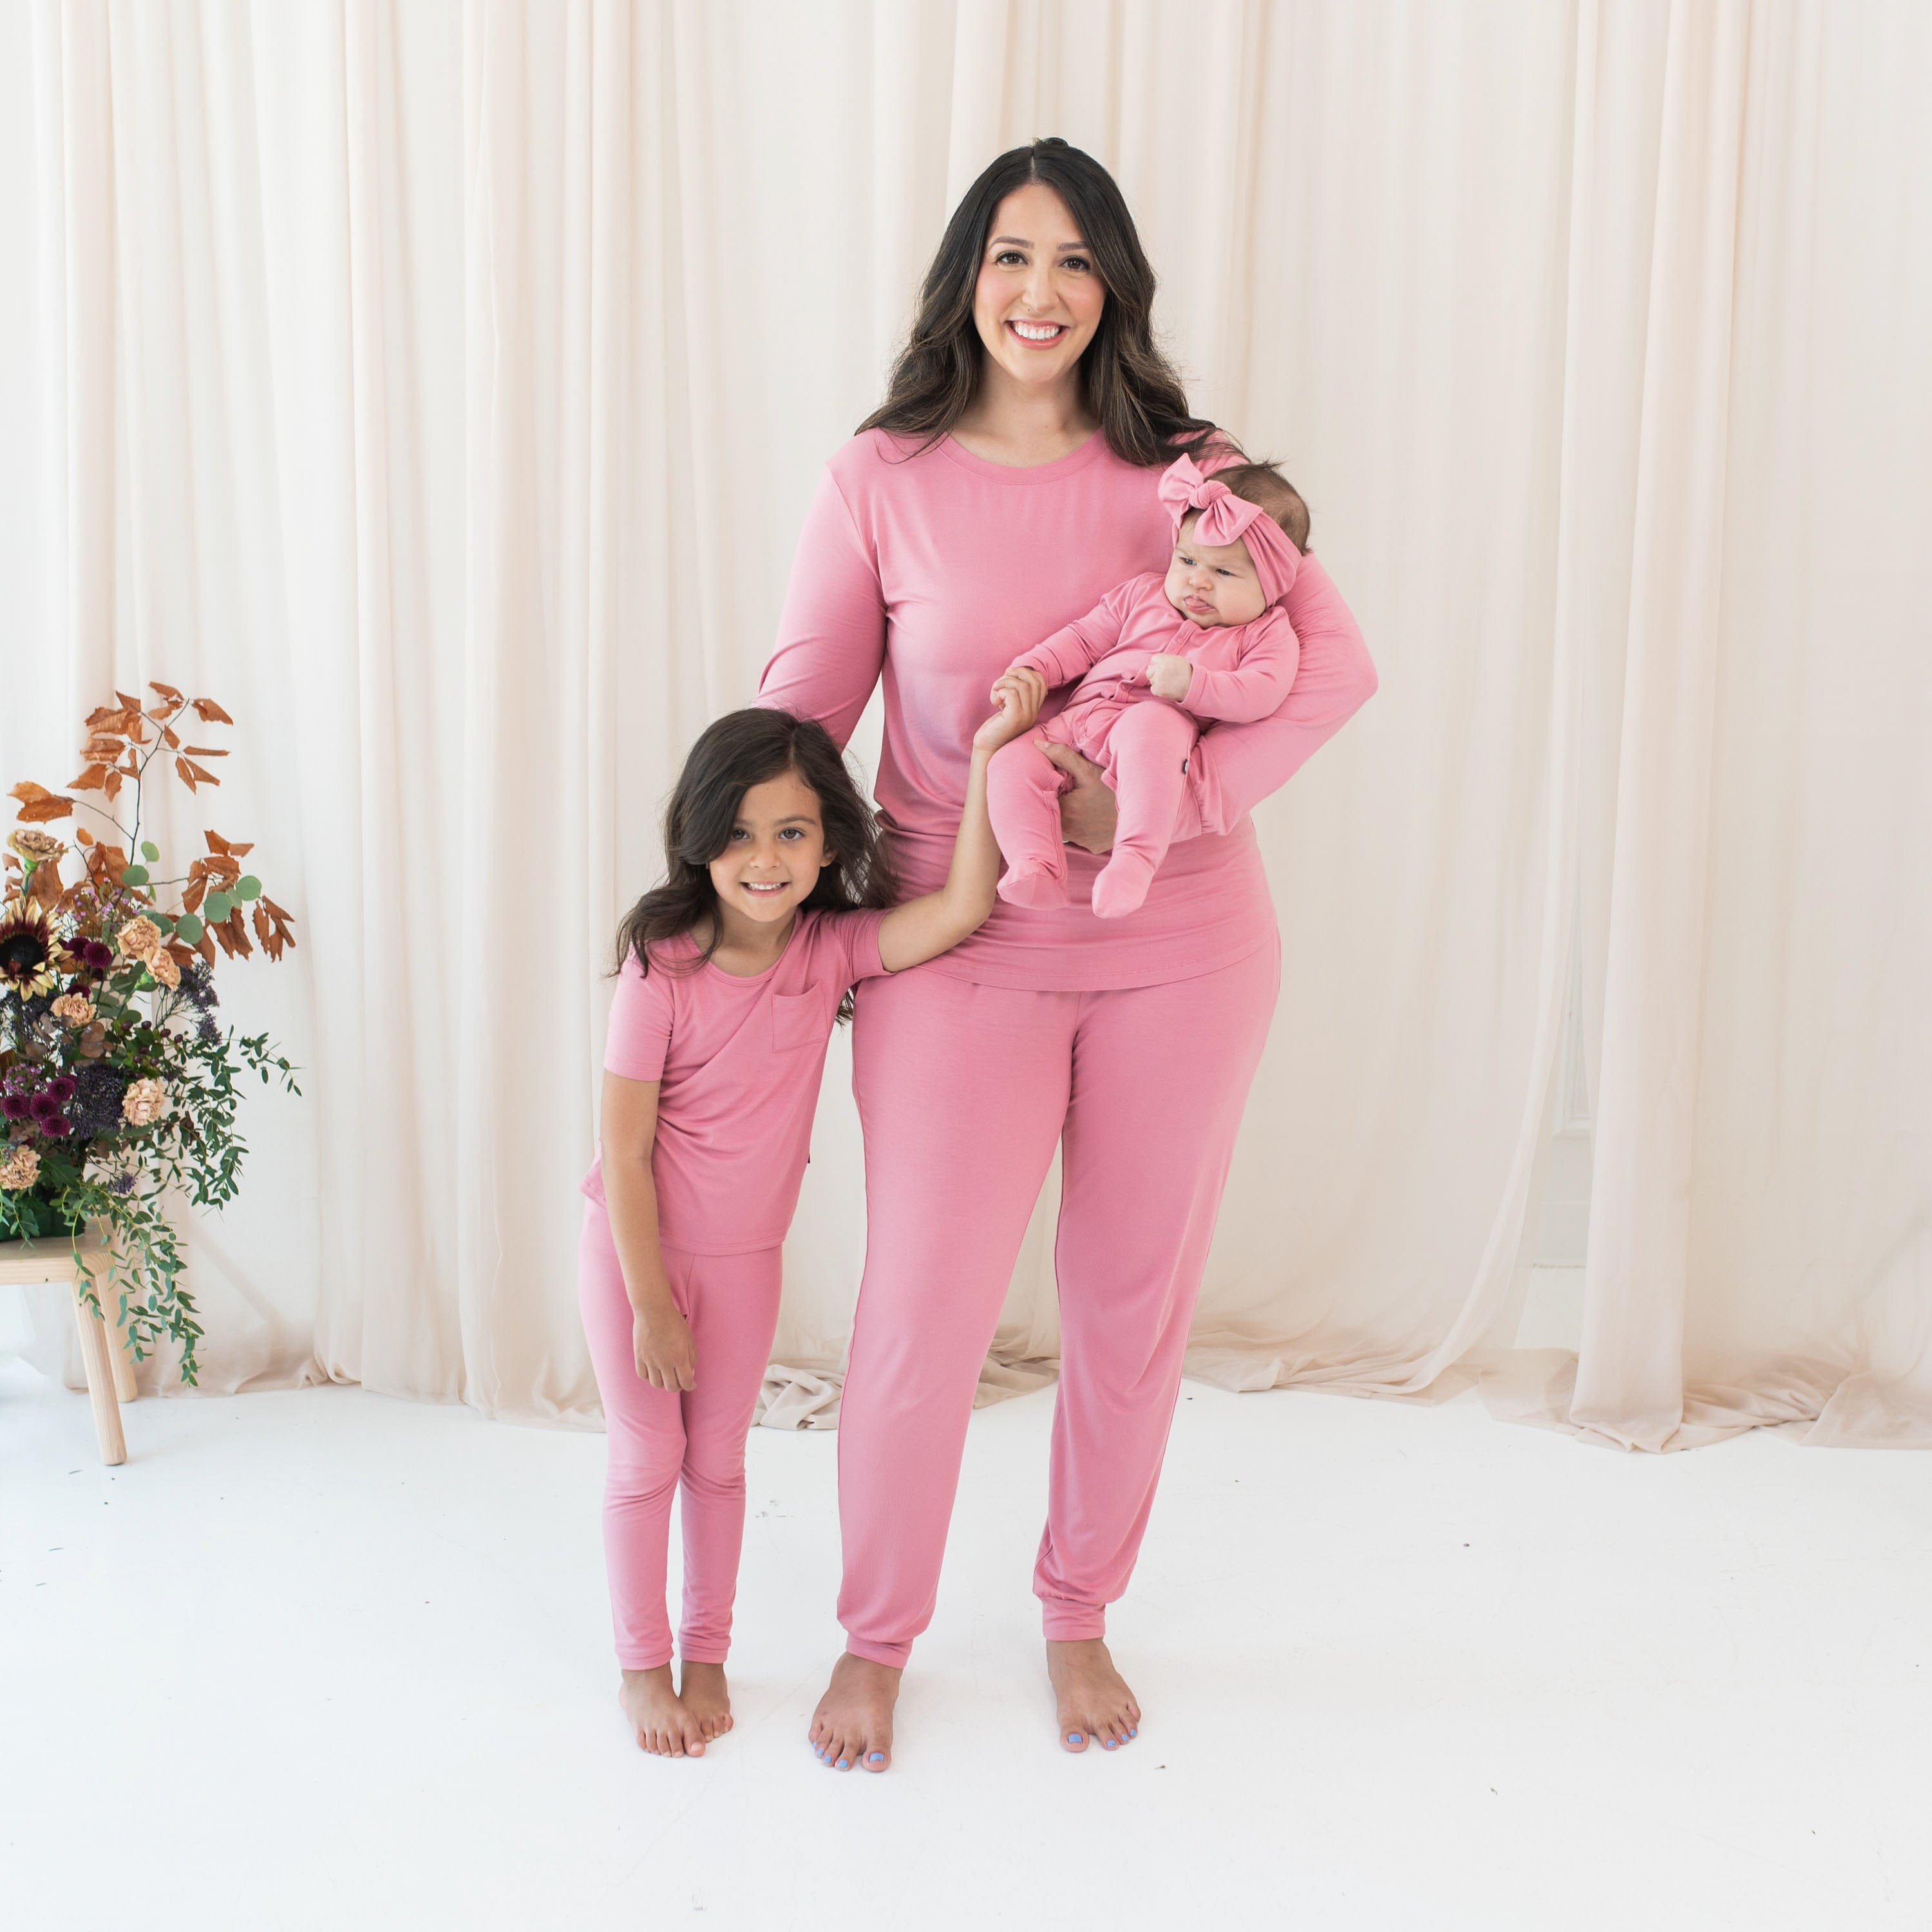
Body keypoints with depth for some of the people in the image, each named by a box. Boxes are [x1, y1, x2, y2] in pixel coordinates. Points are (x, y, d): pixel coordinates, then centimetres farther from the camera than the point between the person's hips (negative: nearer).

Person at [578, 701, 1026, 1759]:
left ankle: (707, 1652, 33)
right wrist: (650, 1300, -14)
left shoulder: (832, 949, -12)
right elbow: (623, 1145, -17)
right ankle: (641, 1663, 27)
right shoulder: (663, 969, -22)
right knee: (646, 1459, 8)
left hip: (746, 1258, 3)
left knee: (717, 1460, 15)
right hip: (635, 1248, -3)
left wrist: (988, 757, -34)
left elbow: (959, 912, -28)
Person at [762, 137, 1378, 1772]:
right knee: (922, 1319, 2)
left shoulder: (1182, 471, 0)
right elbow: (798, 709, 5)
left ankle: (1080, 1615, 37)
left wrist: (1178, 798, -17)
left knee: (1135, 1306, 13)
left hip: (1180, 948, 2)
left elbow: (1337, 660, -4)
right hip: (960, 952, -1)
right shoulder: (882, 484, -2)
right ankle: (876, 1639, 29)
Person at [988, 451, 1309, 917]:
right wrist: (1032, 672, 7)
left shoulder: (1267, 633, 10)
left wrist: (1191, 683, -20)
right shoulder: (1143, 594, 23)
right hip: (1079, 721, 5)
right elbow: (1083, 638, 24)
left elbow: (1261, 693, -7)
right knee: (1012, 762, -21)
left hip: (1166, 721, -5)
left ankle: (1135, 859, -50)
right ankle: (1035, 868, -30)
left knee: (1148, 725, -42)